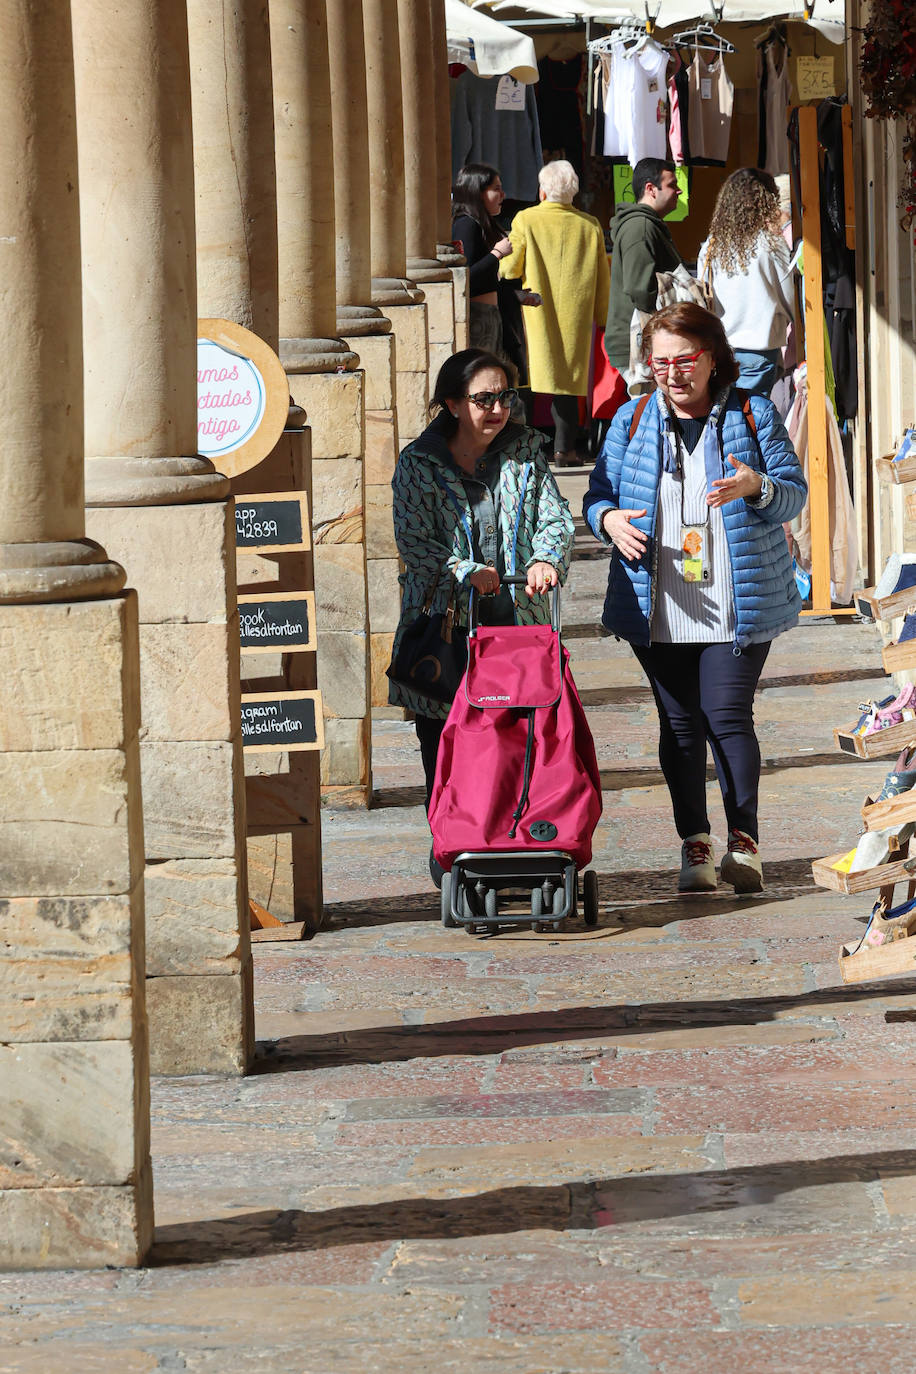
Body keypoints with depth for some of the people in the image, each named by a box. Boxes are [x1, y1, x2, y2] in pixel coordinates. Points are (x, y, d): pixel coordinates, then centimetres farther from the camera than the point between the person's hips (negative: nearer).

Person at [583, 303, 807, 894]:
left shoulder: (753, 415, 3)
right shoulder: (632, 420, 9)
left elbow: (795, 492, 1)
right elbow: (599, 492, 12)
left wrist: (757, 487, -21)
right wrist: (609, 519, -11)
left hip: (738, 603, -2)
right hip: (658, 607, 2)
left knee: (728, 715, -8)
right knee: (680, 723, 4)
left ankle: (744, 841, 0)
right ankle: (695, 844, 11)